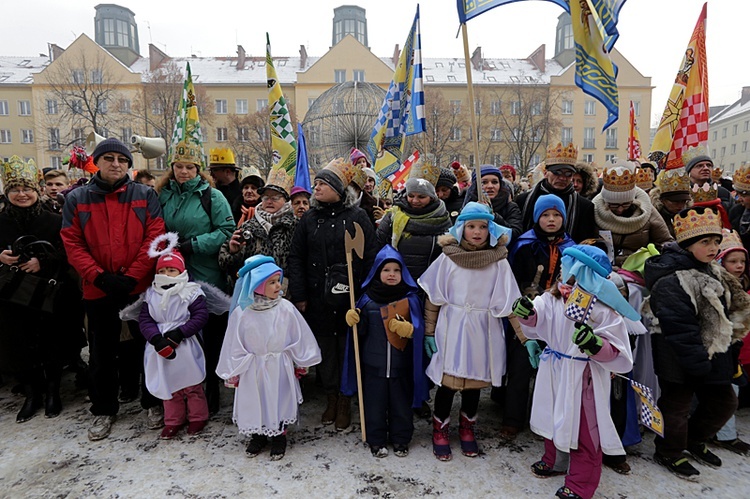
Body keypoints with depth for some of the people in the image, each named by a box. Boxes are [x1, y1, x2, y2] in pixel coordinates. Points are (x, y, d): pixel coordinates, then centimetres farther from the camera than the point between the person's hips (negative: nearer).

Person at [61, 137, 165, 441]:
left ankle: (152, 402, 28)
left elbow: (155, 237, -7)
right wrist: (100, 277, -14)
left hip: (140, 287, -1)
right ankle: (104, 410, 31)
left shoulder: (145, 195, 0)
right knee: (102, 353, 14)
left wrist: (132, 277, -15)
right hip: (98, 290, 2)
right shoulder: (77, 199, 4)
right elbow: (72, 244, -1)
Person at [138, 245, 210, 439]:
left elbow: (200, 316, -13)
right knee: (168, 385, 15)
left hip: (186, 347, -4)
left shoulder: (192, 292, -8)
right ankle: (174, 420, 31)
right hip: (161, 348, 4)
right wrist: (157, 338, -17)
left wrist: (179, 333, -21)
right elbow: (144, 319, -2)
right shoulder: (151, 294, 4)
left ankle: (198, 417, 25)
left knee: (192, 384, 7)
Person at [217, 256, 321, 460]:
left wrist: (301, 362, 5)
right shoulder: (241, 313, -15)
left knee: (280, 400, 12)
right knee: (254, 402, 14)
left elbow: (299, 336, -2)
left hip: (280, 367, 0)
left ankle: (279, 437, 35)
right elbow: (234, 344, -4)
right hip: (252, 368, 0)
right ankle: (258, 436, 40)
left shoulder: (285, 308, -14)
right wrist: (233, 373, 3)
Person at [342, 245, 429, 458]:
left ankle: (401, 439, 34)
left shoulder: (411, 298, -4)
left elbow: (421, 327, -5)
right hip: (373, 364, 0)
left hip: (401, 364, 0)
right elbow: (362, 329, 0)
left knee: (401, 402, 14)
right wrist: (353, 320, -20)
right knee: (375, 402, 12)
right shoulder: (367, 299, -3)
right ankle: (376, 440, 30)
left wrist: (410, 329, -25)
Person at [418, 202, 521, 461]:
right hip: (451, 330, -1)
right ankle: (440, 429, 28)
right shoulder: (448, 257, -5)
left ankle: (467, 428, 39)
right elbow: (433, 298, -1)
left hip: (482, 332, 2)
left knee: (474, 382, 14)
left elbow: (507, 302, -1)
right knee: (448, 382, 3)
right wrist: (429, 332, -1)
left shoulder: (498, 261, -2)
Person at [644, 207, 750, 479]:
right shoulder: (671, 281, -25)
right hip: (681, 361, -9)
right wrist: (698, 363, -24)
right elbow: (679, 328, -28)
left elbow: (723, 316, 19)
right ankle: (669, 453, 29)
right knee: (677, 405, 7)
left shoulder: (714, 273, 8)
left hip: (712, 355, 10)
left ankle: (694, 440, 43)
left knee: (724, 401, 21)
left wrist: (724, 355, 17)